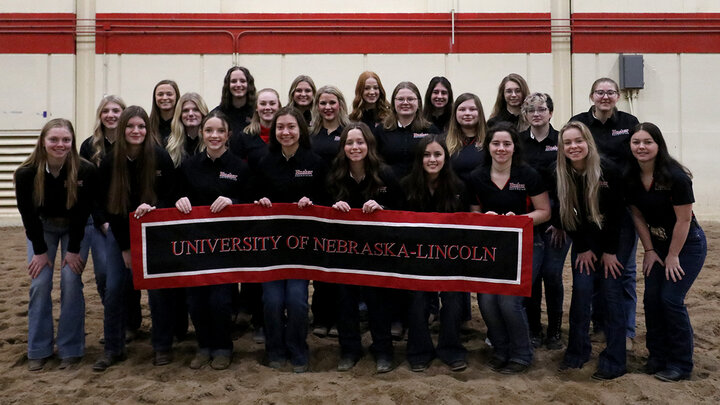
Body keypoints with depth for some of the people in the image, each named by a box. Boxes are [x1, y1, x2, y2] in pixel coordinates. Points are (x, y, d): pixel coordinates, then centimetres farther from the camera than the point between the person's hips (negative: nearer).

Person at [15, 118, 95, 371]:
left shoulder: (85, 171, -27)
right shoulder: (27, 173, -24)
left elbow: (82, 212, -18)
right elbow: (28, 214, -14)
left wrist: (73, 249, -16)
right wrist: (40, 251, -12)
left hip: (76, 228, -1)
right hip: (41, 227, 1)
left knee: (71, 281, -9)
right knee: (39, 284, -5)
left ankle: (71, 350, 3)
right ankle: (38, 350, 8)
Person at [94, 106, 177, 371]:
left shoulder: (161, 158, -13)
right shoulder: (110, 163, -8)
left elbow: (170, 198, -6)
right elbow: (110, 207, -4)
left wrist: (152, 208, -29)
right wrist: (125, 247, -6)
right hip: (121, 233, 2)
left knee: (157, 287, -1)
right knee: (114, 288, 0)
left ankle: (162, 347, 15)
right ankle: (113, 349, 15)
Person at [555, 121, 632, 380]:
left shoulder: (607, 170, -20)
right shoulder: (560, 175, -11)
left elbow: (616, 213, -15)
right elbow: (565, 216, -3)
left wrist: (610, 251, -12)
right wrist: (583, 249, -4)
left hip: (615, 236, -3)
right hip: (584, 239, 3)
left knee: (611, 291, -7)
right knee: (581, 290, -4)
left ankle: (614, 362, 0)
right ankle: (577, 352, 9)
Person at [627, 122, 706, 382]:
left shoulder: (675, 176, -24)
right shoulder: (631, 178, -7)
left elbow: (684, 219, -19)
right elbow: (638, 215, 2)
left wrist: (673, 256, -13)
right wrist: (649, 250, 0)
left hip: (688, 244, -5)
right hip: (658, 243, 6)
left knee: (671, 299, -9)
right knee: (652, 298, 2)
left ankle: (680, 364, 7)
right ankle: (657, 357, 18)